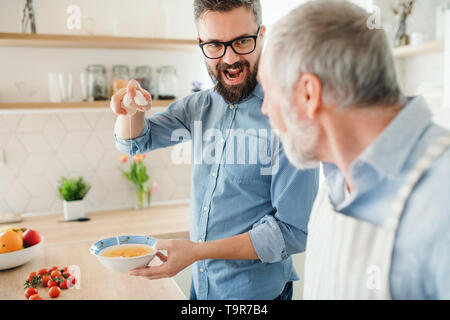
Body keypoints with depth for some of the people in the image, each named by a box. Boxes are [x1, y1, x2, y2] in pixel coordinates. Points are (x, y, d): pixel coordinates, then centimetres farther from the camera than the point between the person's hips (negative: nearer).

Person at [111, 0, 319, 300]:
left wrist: (197, 251, -27)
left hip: (256, 290, -5)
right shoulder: (200, 106, -1)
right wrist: (131, 109, -11)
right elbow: (135, 142, 12)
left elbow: (292, 231, -21)